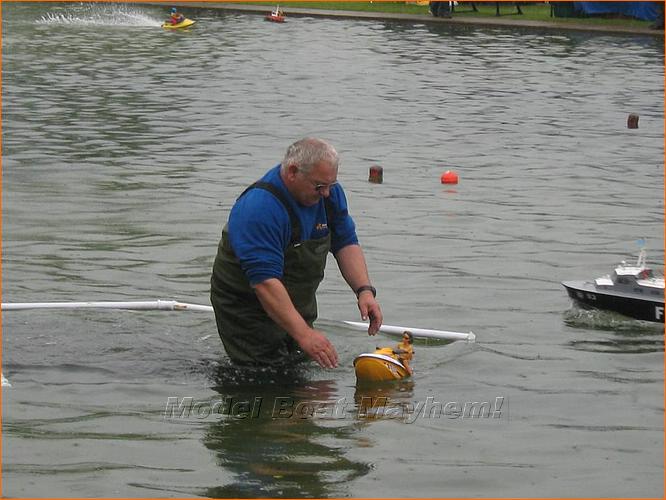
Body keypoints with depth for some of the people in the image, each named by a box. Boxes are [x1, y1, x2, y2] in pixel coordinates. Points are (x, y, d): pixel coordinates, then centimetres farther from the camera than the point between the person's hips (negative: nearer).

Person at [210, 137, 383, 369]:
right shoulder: (259, 208, -31)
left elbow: (346, 243, 3)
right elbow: (264, 281, -37)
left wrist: (364, 290, -16)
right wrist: (304, 334, -43)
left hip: (298, 305, 8)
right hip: (248, 311, -8)